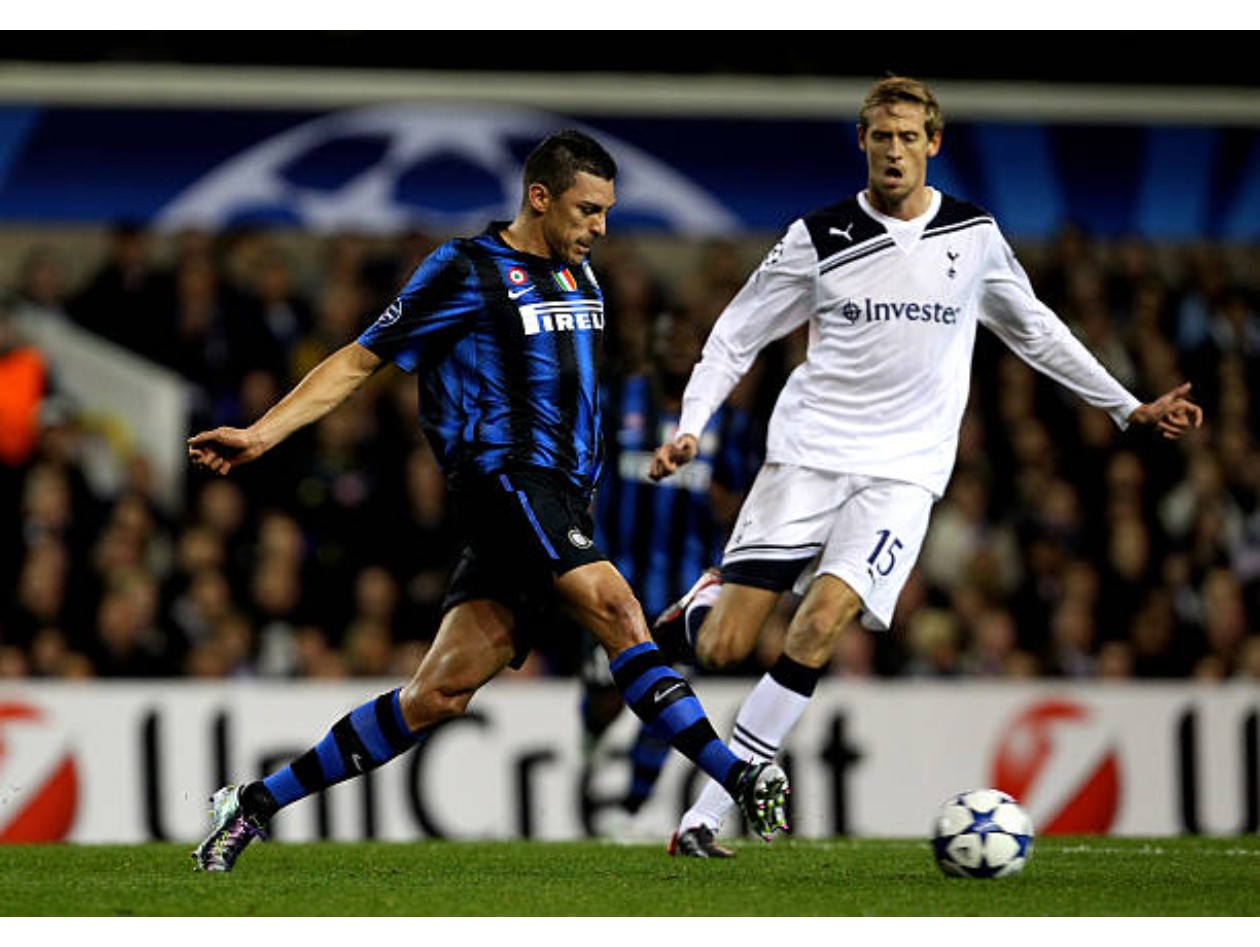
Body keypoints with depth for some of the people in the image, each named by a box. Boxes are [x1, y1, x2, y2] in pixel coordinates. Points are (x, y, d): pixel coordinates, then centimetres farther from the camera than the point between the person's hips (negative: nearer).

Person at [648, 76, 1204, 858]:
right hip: (809, 452, 0)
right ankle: (695, 612, 29)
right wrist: (690, 427, -5)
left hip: (903, 471, 0)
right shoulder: (820, 237, 2)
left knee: (819, 627, -21)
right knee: (723, 649, -11)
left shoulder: (975, 236, 7)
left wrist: (1128, 407, 23)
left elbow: (1034, 331, 22)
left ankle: (705, 818, -16)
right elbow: (737, 335, 8)